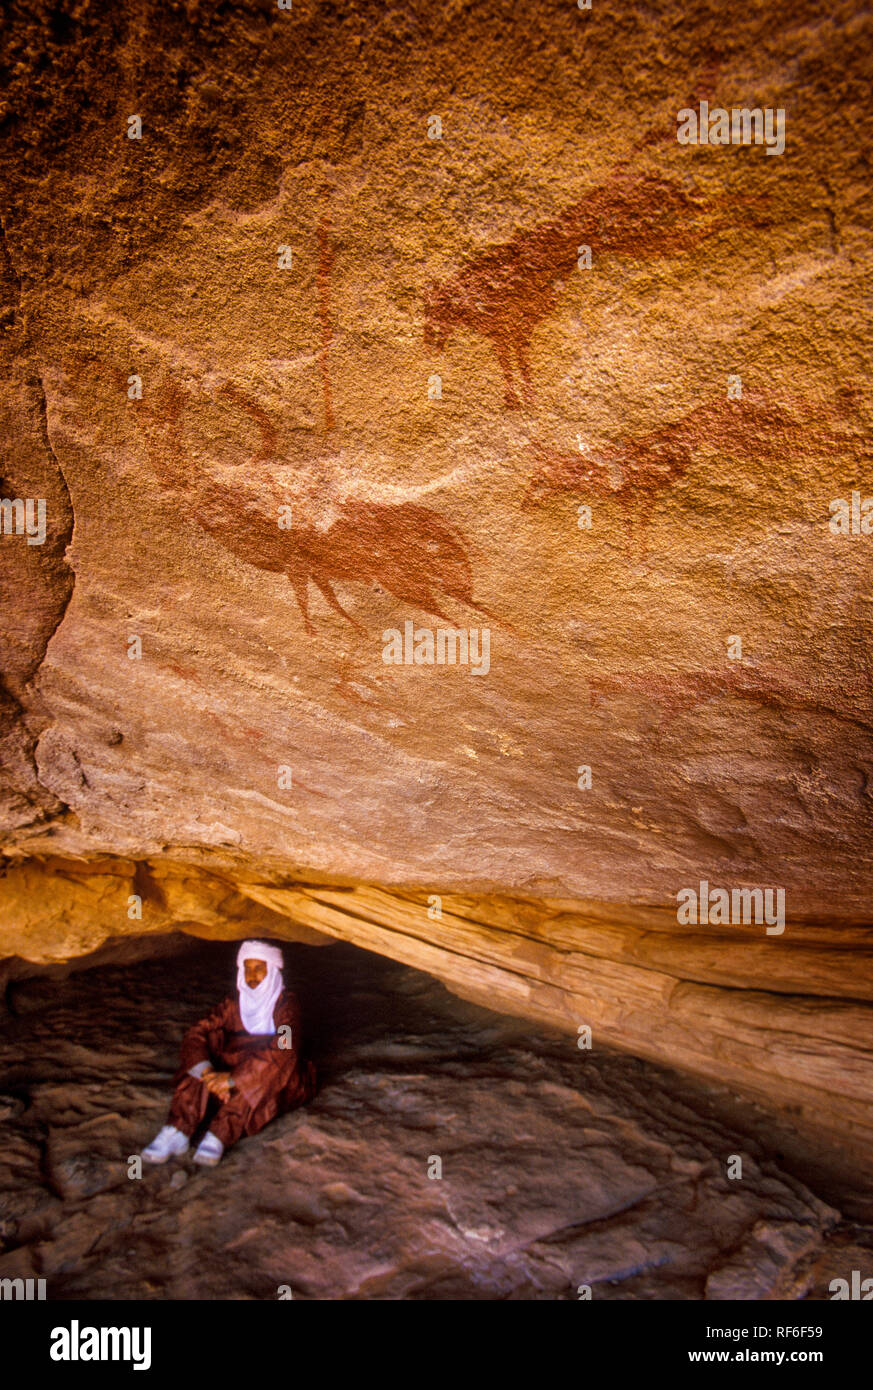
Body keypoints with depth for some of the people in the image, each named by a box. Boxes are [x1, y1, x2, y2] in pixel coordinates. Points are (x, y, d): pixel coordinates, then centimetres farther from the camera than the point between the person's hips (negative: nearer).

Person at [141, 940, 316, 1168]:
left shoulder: (286, 1004, -10)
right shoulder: (233, 1005, 4)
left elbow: (285, 1048, -28)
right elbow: (195, 1035, -10)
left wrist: (233, 1078, -36)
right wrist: (207, 1071, -30)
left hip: (279, 1083, -4)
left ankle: (218, 1137, -43)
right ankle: (177, 1132, -35)